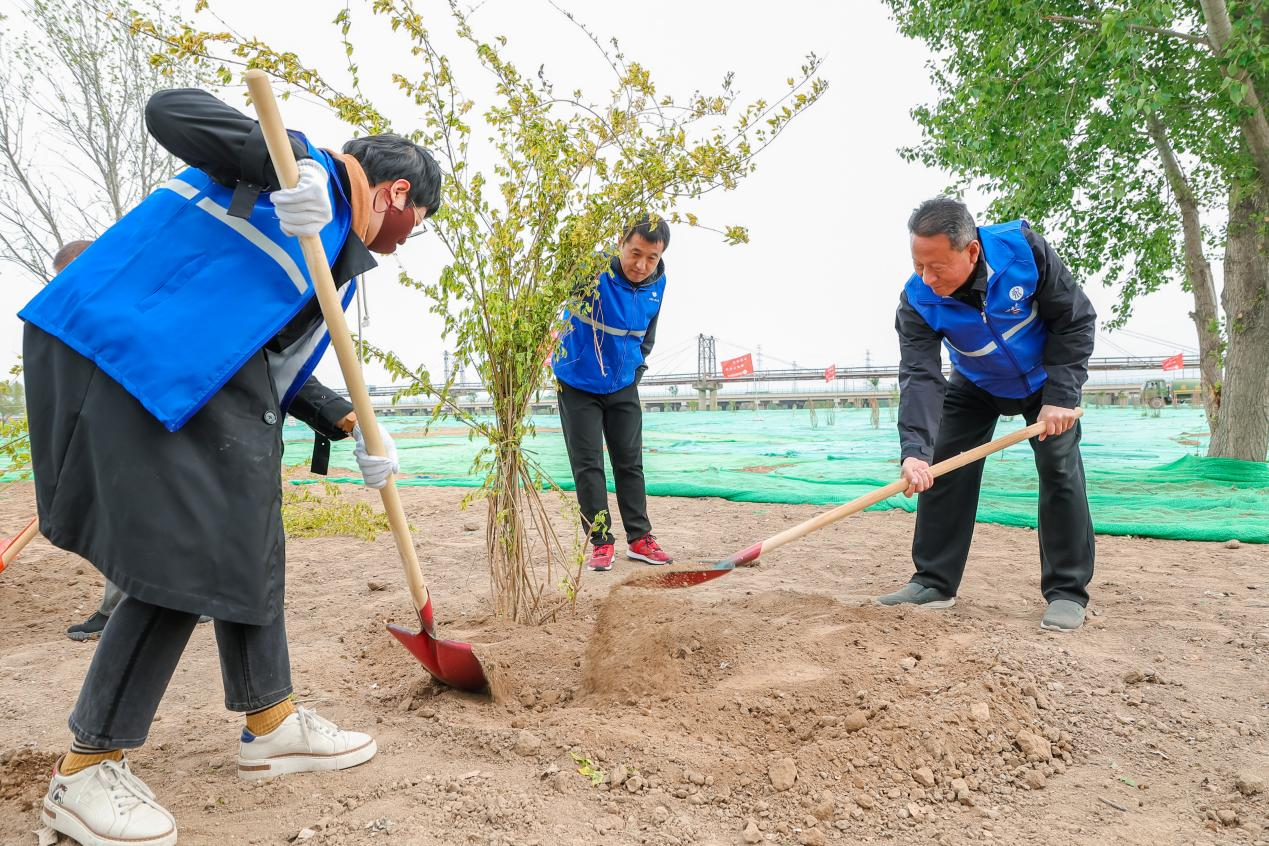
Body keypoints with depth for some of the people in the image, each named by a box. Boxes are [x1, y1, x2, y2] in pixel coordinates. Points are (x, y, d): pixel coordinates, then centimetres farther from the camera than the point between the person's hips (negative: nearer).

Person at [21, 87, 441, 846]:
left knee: (251, 548, 13)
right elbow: (170, 110, -15)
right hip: (138, 358, -11)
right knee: (188, 560, -10)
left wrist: (352, 428, 11)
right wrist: (284, 163, -30)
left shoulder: (343, 257, 21)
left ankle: (272, 725, 26)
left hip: (219, 386, 11)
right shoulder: (311, 177, -4)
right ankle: (86, 773, 4)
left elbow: (281, 363, 21)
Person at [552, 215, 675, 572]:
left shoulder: (658, 283, -6)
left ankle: (639, 538, 19)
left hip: (623, 385, 4)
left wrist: (637, 368, 13)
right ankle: (601, 541, 9)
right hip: (578, 384, -4)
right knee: (588, 464, -1)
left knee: (630, 461, 9)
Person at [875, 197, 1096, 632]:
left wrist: (1060, 396, -27)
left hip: (1045, 379, -1)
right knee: (942, 469, -4)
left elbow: (1076, 319, -21)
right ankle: (934, 582, 7)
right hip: (975, 388, 2)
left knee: (1060, 470, -10)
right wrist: (915, 449, -50)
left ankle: (1067, 592, 0)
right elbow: (920, 376, -36)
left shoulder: (1024, 248, -33)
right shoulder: (917, 300, -30)